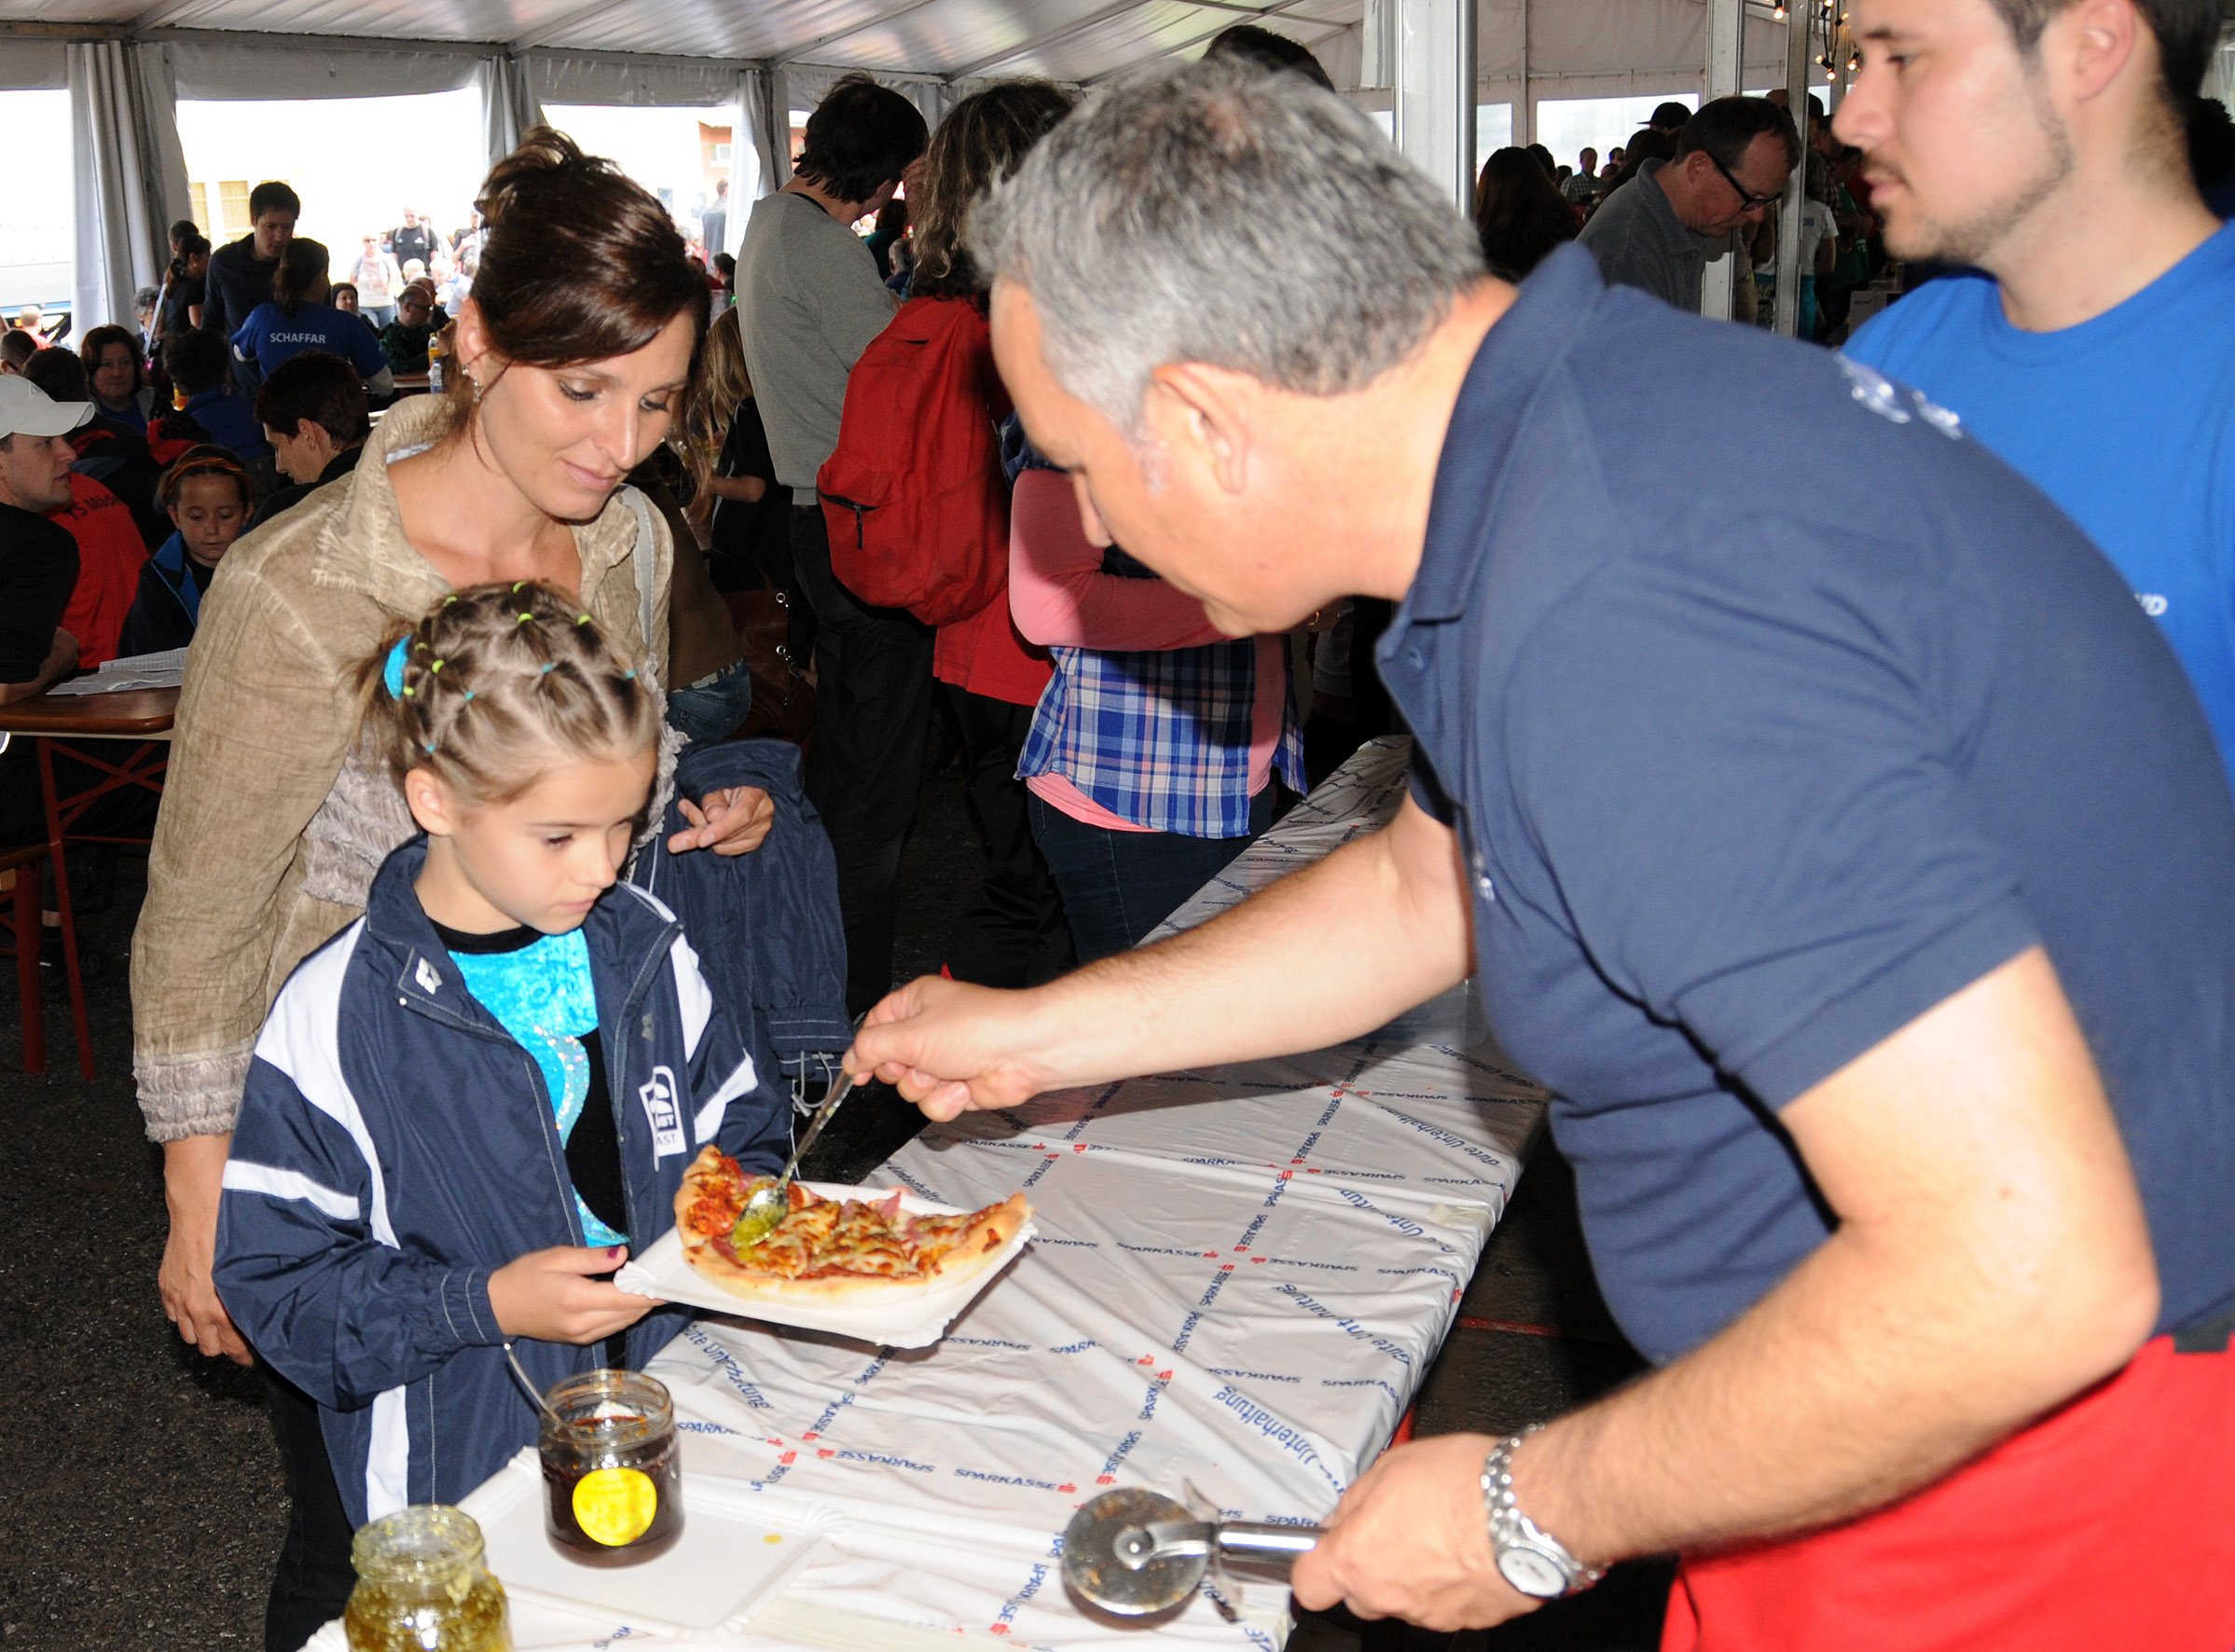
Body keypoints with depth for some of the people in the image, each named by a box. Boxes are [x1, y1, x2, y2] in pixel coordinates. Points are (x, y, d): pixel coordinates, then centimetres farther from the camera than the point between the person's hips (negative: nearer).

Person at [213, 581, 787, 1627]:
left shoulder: (643, 948, -1)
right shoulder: (334, 1020, -14)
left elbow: (737, 1132, 11)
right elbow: (274, 1278, -11)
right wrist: (484, 1305, -21)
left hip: (666, 1415, 4)